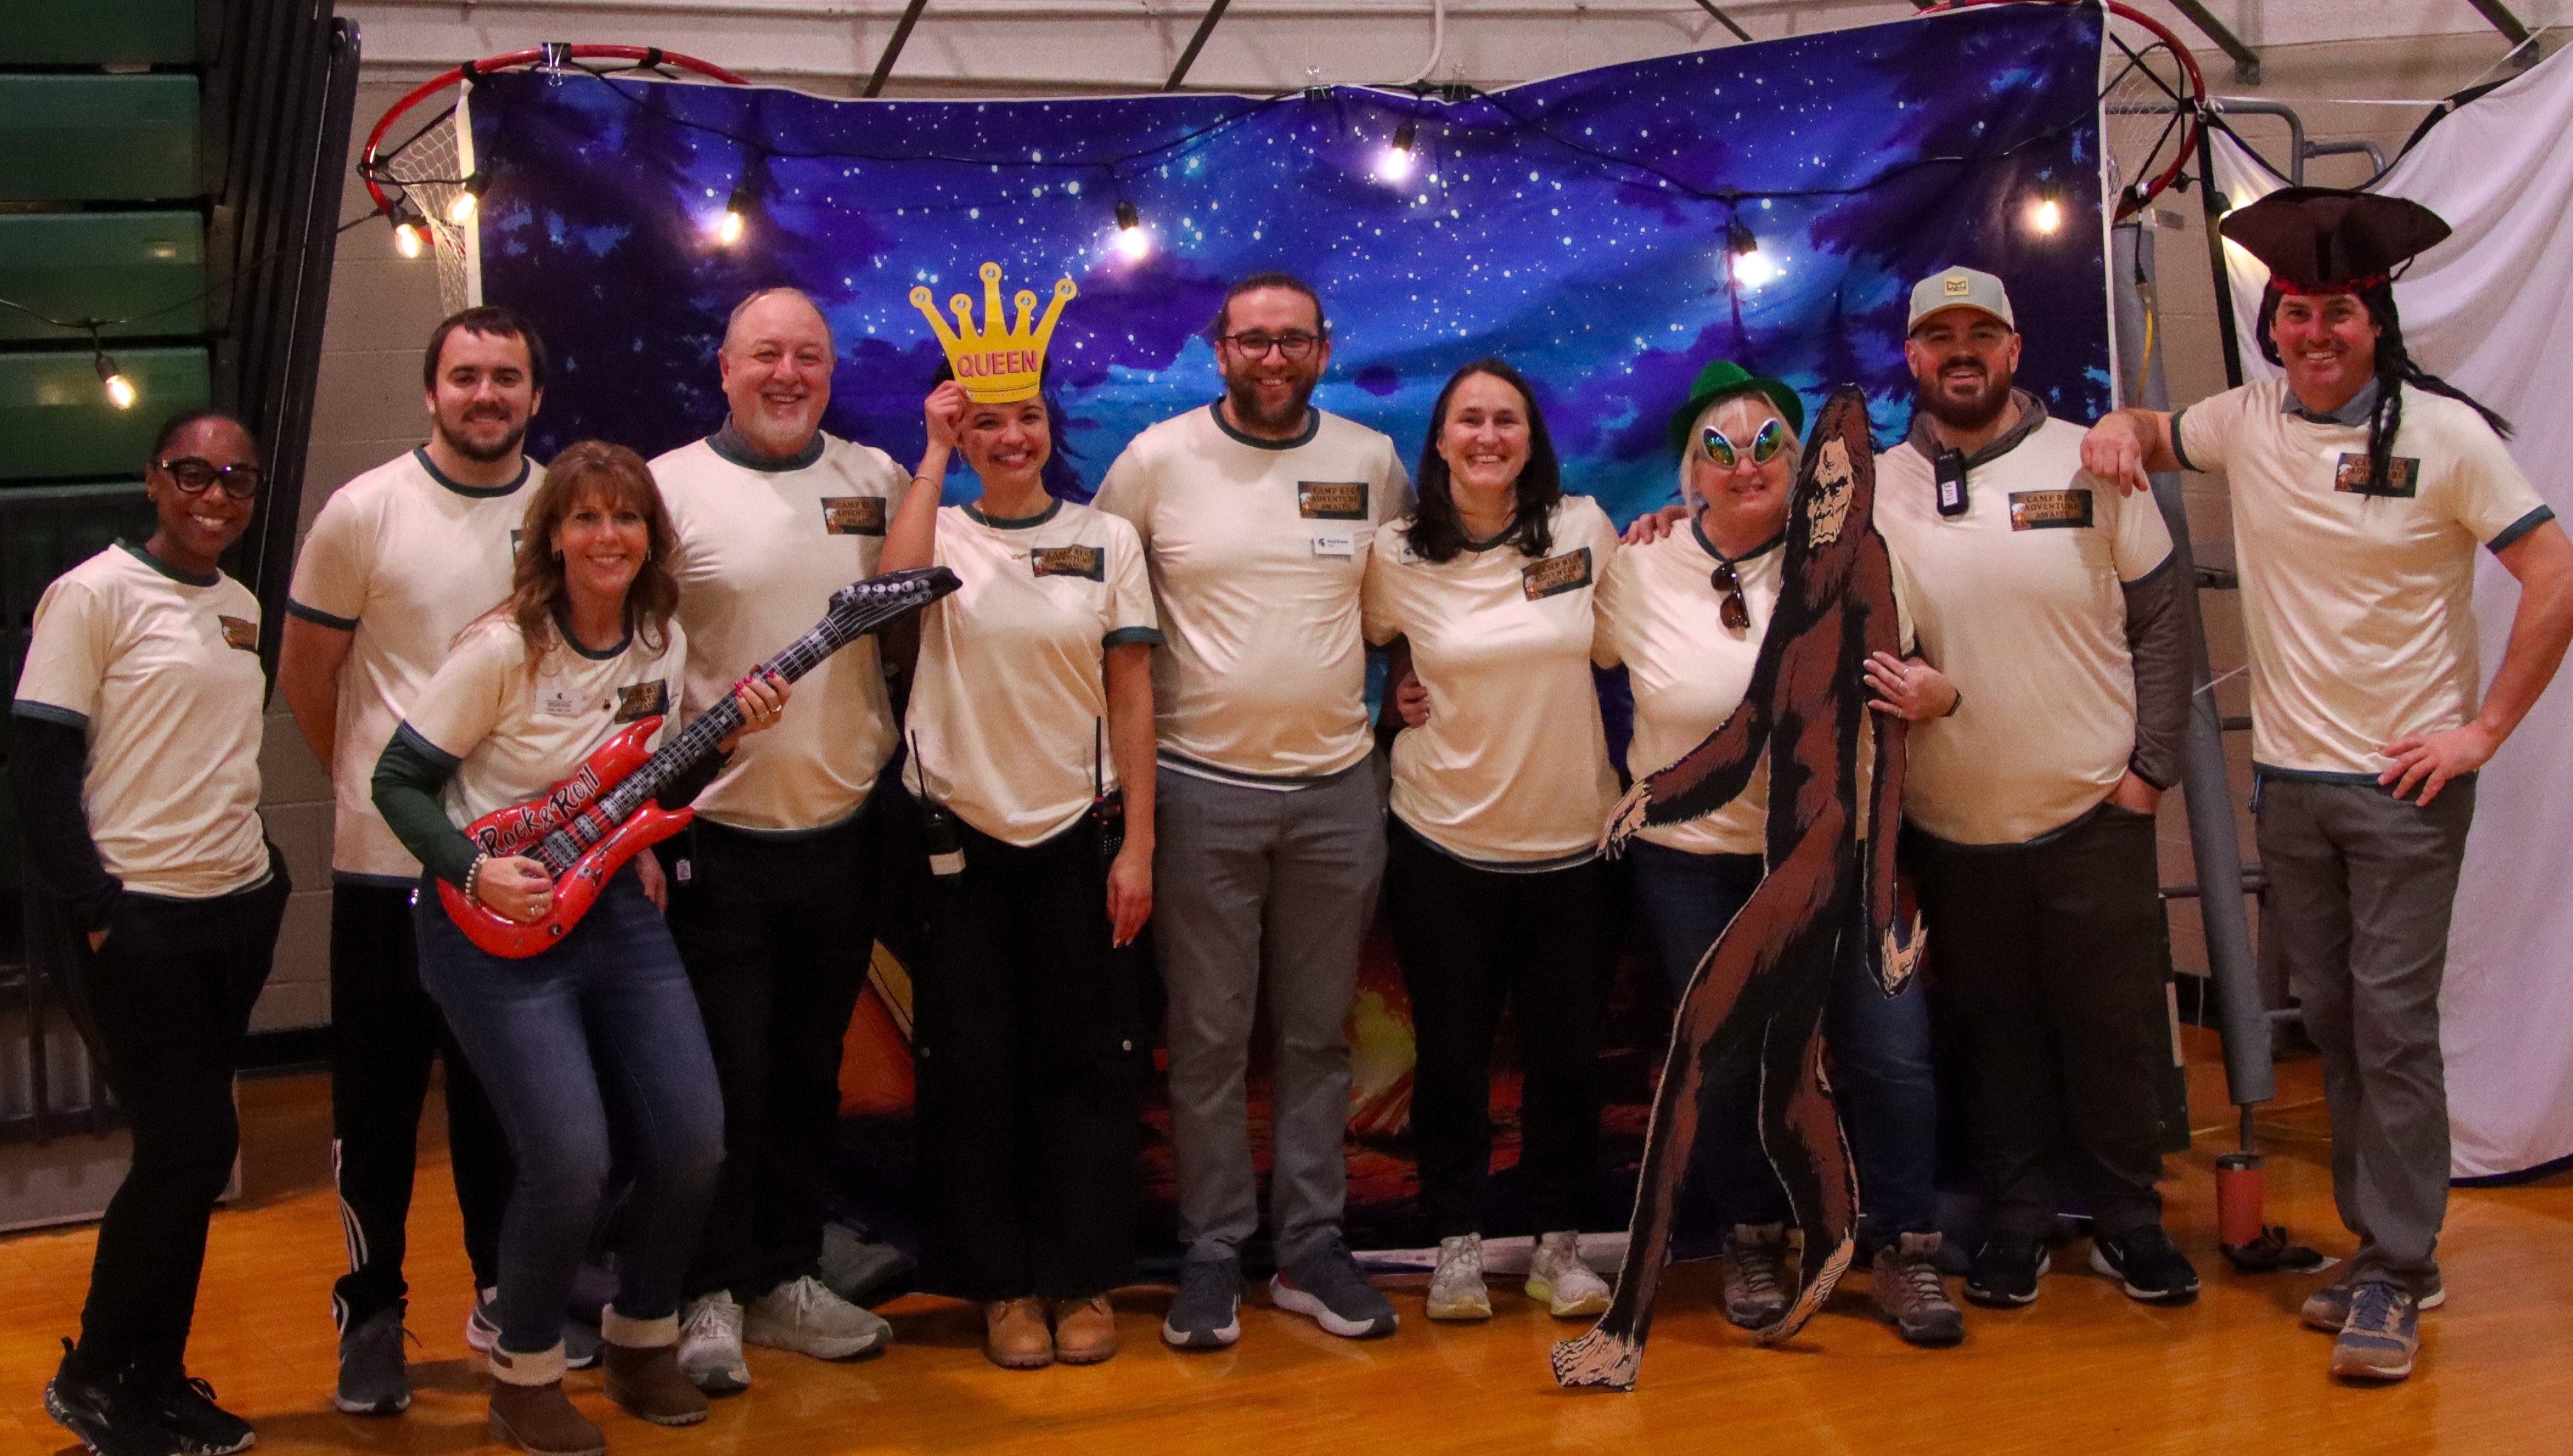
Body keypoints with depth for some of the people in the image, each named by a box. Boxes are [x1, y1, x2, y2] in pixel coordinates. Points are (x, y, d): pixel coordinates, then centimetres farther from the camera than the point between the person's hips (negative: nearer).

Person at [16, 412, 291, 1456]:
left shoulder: (241, 607, 14)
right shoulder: (93, 595, -8)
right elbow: (41, 766, -11)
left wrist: (262, 868, 13)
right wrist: (93, 912, -15)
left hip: (235, 909, 7)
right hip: (138, 920, -7)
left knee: (188, 1154, 9)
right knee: (190, 1148, -8)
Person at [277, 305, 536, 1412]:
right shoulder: (366, 511, -7)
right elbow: (303, 677, 2)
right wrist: (383, 785, 8)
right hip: (390, 862, -2)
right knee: (379, 1095, 5)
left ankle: (505, 1290, 29)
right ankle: (371, 1312, 19)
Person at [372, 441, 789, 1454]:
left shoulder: (662, 642, 4)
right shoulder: (503, 648, -15)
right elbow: (398, 779, -9)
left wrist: (725, 739, -4)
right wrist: (475, 873, -22)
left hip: (615, 907, 6)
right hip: (499, 927, -6)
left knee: (692, 1145, 0)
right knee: (572, 1164, -14)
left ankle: (642, 1342, 26)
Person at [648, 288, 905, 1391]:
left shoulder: (878, 480, 5)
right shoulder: (668, 488, -4)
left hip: (844, 832, 4)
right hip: (717, 841, -3)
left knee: (809, 1072, 14)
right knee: (727, 1080, 2)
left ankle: (788, 1277, 27)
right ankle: (713, 1293, 16)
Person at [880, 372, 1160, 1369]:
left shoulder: (1106, 539, 4)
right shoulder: (940, 531, 3)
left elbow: (1132, 697, 2)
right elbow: (896, 585, -22)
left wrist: (1138, 846, -3)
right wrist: (934, 453, -15)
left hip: (1079, 835, 0)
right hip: (959, 835, 0)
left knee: (1084, 1059, 5)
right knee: (972, 1061, 4)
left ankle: (1084, 1278, 19)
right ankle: (1003, 1283, 17)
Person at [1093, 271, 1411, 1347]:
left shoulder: (1373, 461, 4)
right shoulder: (1157, 459, -2)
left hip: (1337, 790, 2)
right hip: (1202, 789, -2)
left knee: (1317, 1033, 10)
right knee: (1209, 1036, 4)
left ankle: (1310, 1248, 20)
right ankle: (1213, 1254, 15)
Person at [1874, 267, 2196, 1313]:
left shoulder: (2091, 464, -2)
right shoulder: (1874, 491, 1)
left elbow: (2162, 618, 1)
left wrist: (2151, 764, -5)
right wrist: (1893, 686, -14)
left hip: (2097, 812, -1)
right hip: (1953, 825, 1)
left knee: (2117, 1030, 7)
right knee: (1993, 1032, 12)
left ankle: (2128, 1219, 25)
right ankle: (2017, 1218, 28)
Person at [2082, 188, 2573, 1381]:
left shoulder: (2444, 432, -10)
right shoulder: (2251, 421, 4)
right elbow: (2152, 435, 23)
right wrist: (2118, 428, -2)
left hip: (2406, 781, -5)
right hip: (2290, 776, 5)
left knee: (2393, 1024, -5)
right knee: (2330, 1020, 10)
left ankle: (2393, 1278, 4)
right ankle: (2388, 1246, 22)